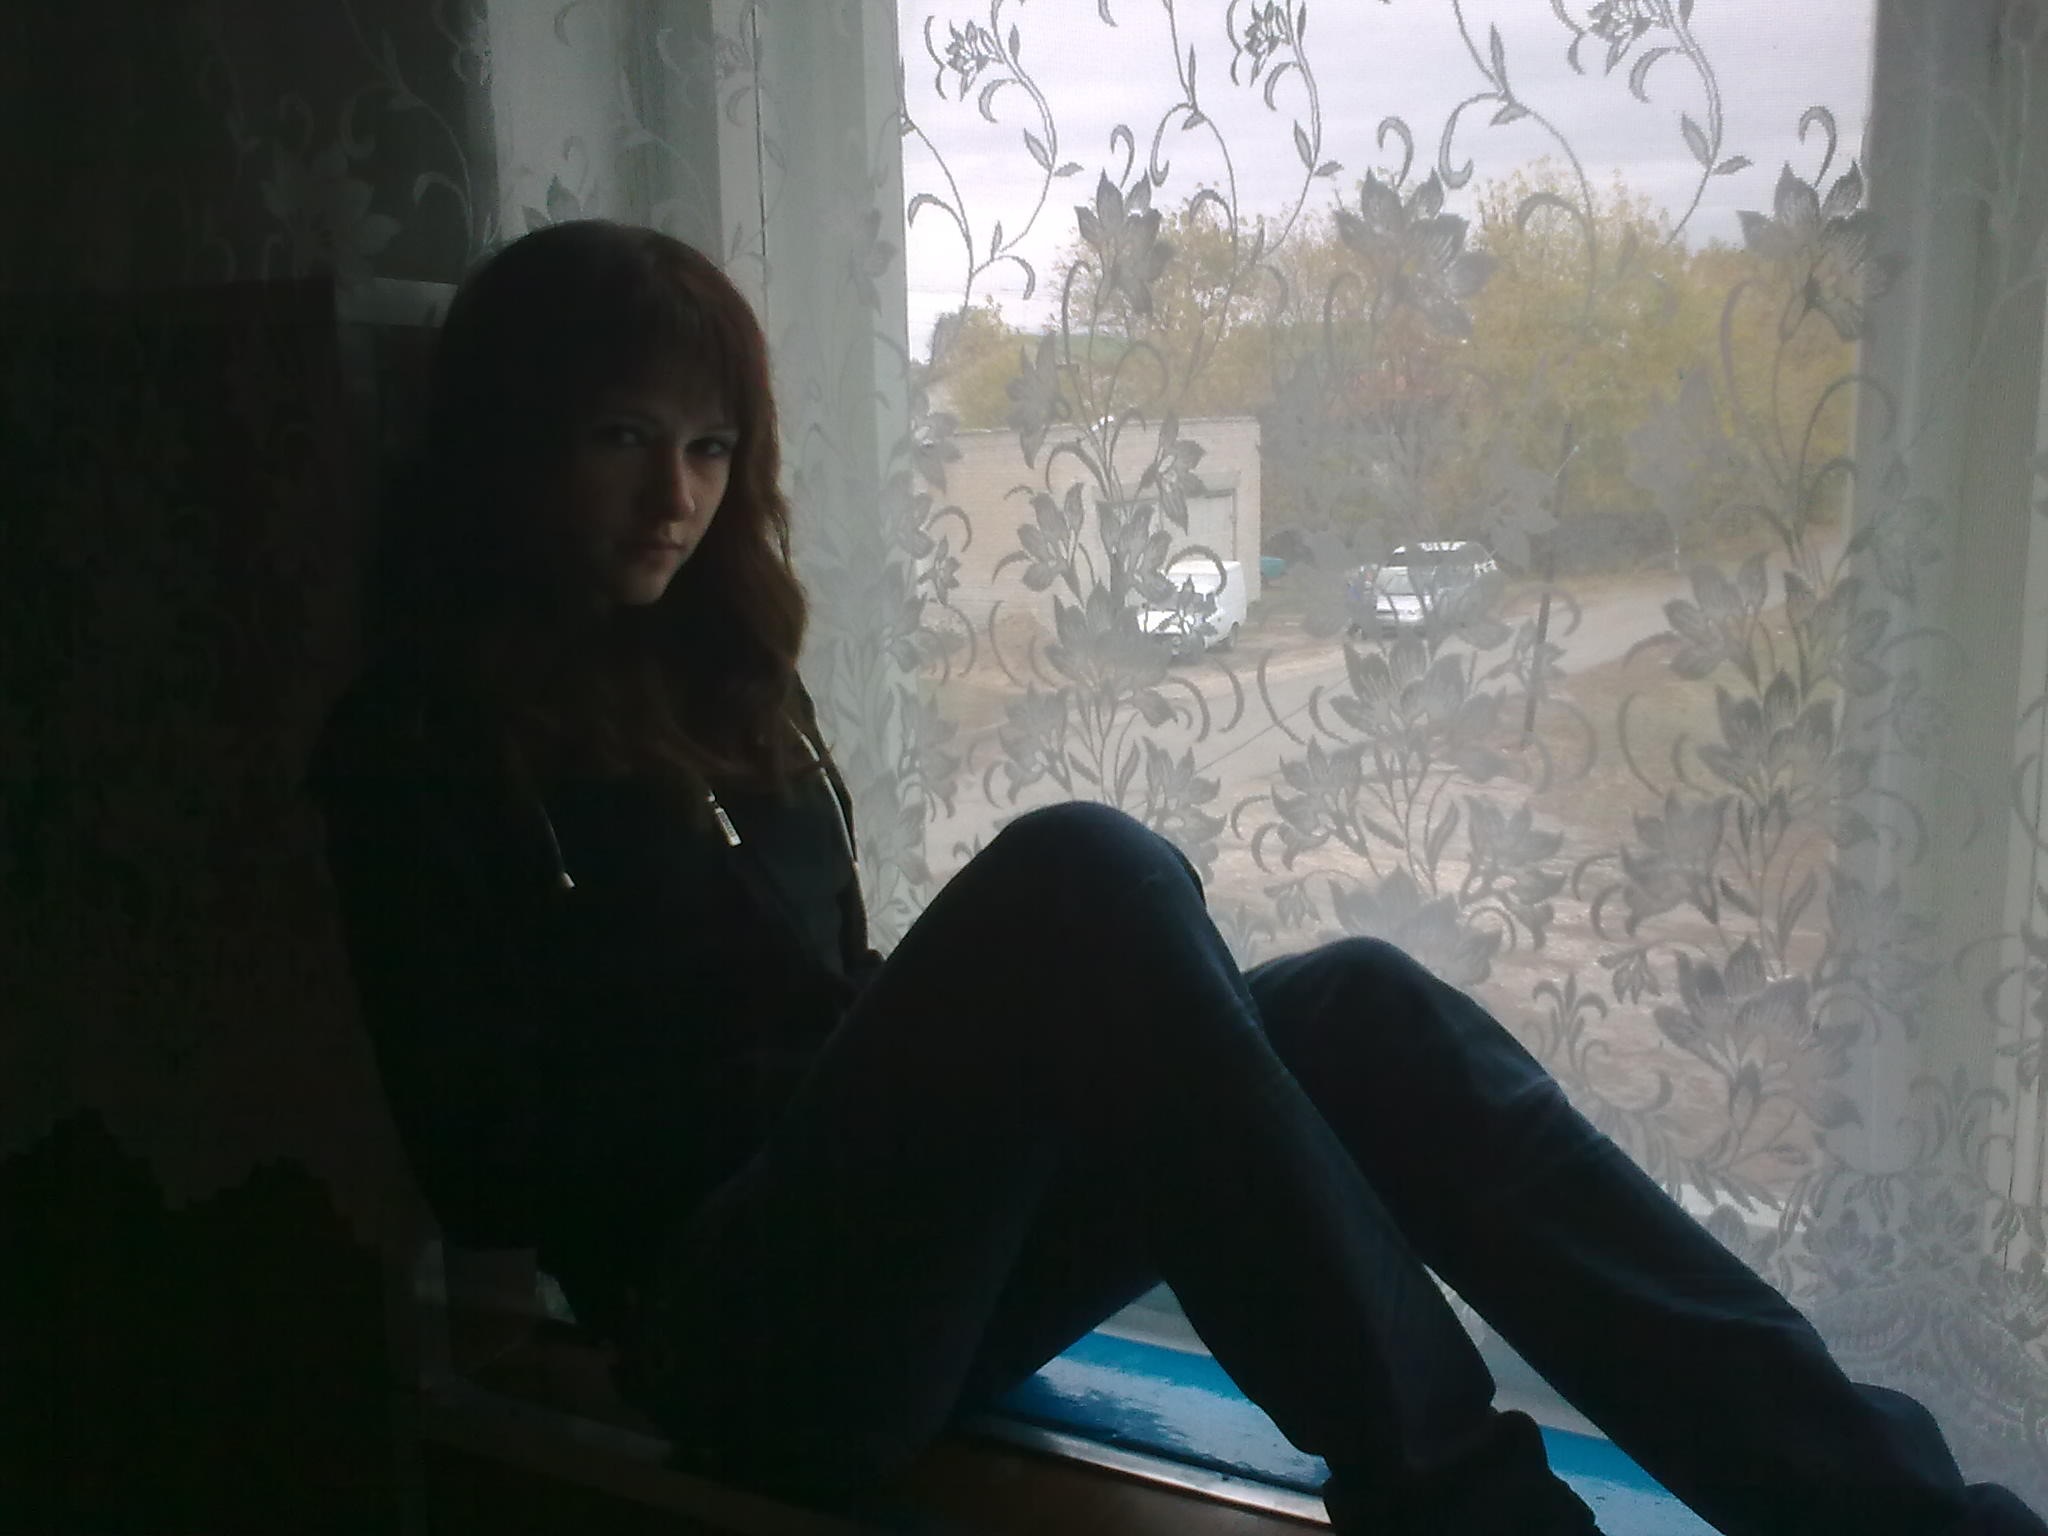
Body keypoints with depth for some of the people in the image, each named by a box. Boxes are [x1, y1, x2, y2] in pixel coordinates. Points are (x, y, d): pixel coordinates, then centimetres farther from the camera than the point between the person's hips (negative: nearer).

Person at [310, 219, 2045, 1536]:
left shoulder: (717, 680, 18)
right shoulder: (421, 741, -1)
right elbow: (487, 1159, -8)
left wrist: (906, 1052, -3)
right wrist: (817, 1074, -10)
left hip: (895, 1271, 6)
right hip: (746, 1326, -6)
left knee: (1355, 1006, -20)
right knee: (1083, 877, -32)